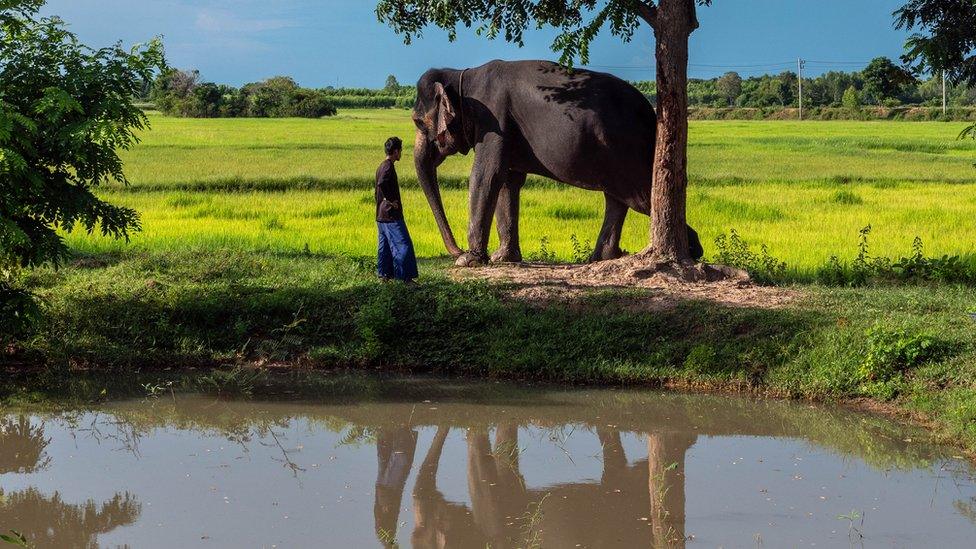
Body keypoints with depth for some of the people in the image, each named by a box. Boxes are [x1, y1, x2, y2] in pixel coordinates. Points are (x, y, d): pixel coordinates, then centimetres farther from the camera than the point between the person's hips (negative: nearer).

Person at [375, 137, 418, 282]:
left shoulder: (381, 167, 15)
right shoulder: (389, 167, -15)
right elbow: (382, 184, -31)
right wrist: (391, 200, -22)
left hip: (381, 216, 10)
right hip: (391, 215, -10)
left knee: (385, 246, 12)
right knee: (403, 245, -8)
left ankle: (384, 274, 14)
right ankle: (405, 276, -10)